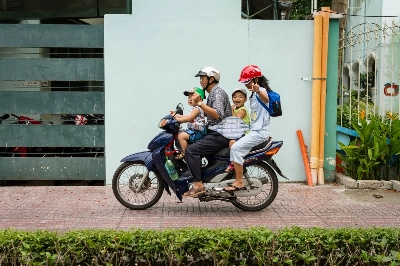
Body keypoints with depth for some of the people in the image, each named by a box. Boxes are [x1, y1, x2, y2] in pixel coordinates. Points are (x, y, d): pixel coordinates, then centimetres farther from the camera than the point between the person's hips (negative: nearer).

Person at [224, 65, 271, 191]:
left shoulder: (261, 90, -12)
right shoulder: (254, 94, 19)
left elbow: (266, 99, -40)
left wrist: (258, 91, -59)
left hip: (260, 131, -11)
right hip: (254, 130, 11)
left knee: (236, 148, -20)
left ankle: (239, 182, -17)